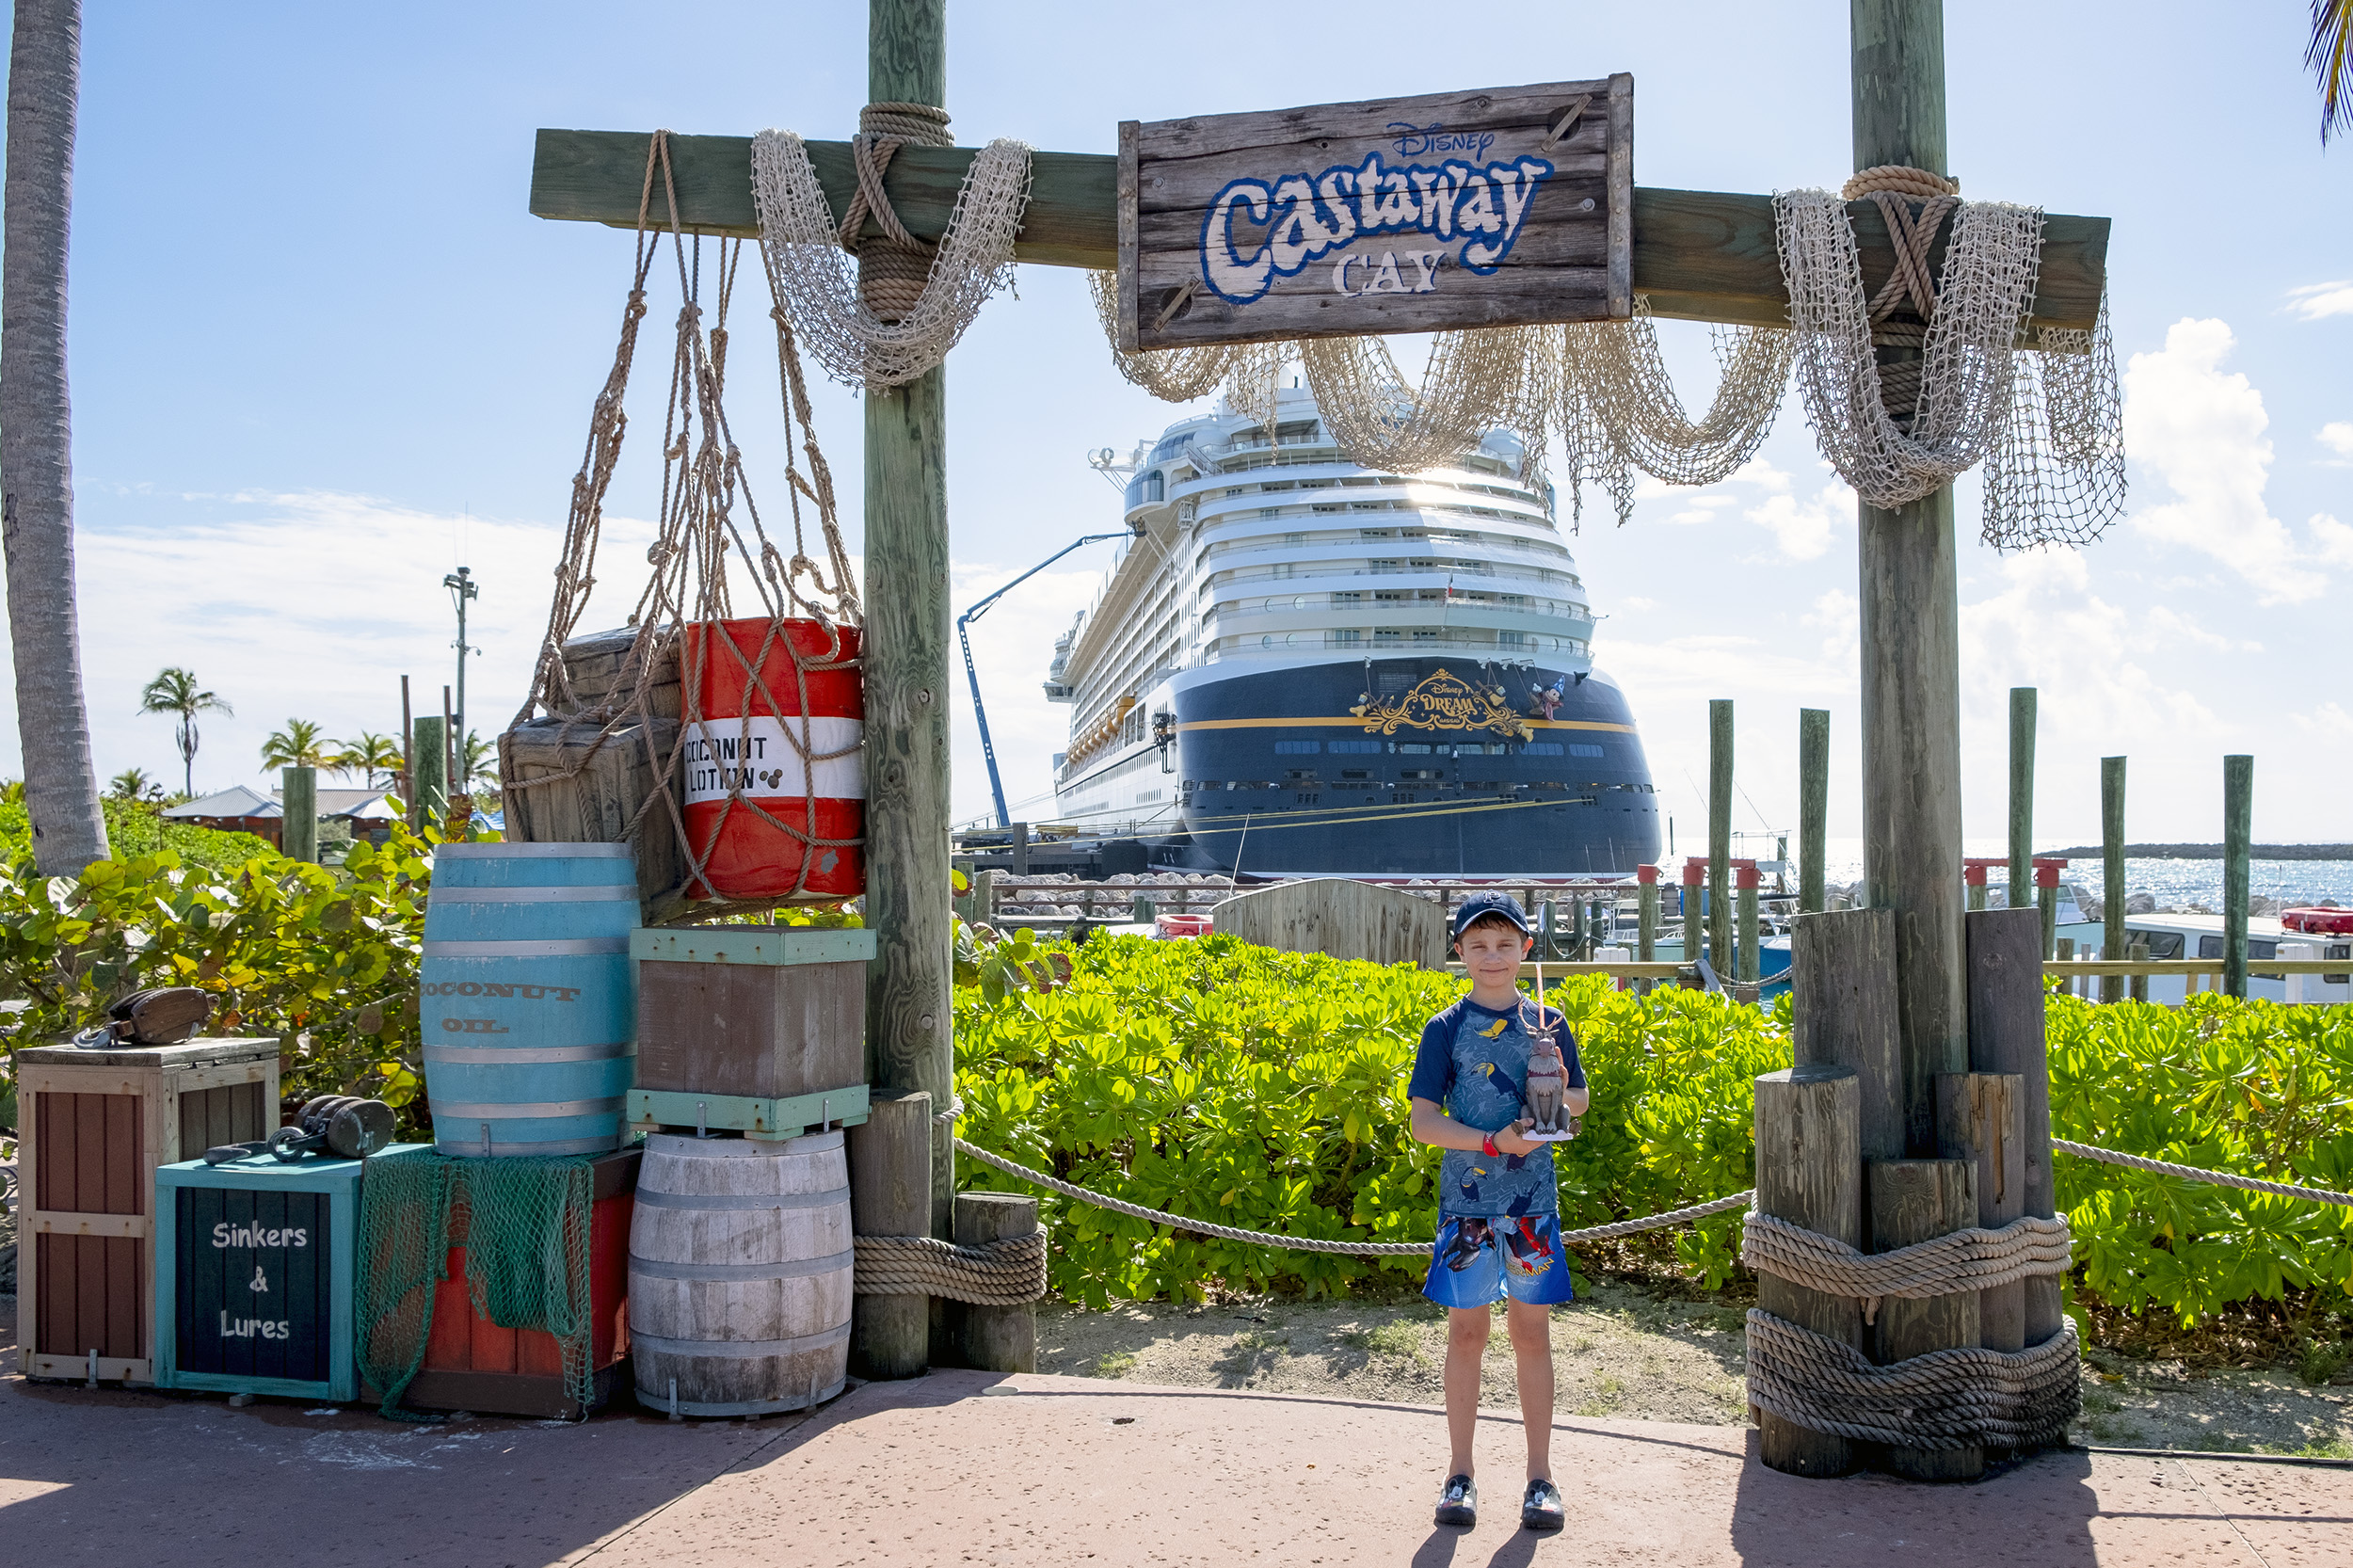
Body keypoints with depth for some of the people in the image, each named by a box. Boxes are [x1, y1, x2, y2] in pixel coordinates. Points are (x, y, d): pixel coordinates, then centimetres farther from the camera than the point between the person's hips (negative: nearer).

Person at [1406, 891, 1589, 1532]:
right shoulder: (1446, 1029, -1)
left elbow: (1579, 1097, 14)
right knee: (1466, 1332, 5)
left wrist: (1560, 1107, -9)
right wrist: (1491, 1141, -18)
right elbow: (1423, 1122, -4)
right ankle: (1460, 1473, 16)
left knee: (1531, 1332, 5)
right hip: (1466, 1197, -1)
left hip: (1532, 1197, 1)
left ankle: (1540, 1476, 15)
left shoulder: (1548, 1023, 5)